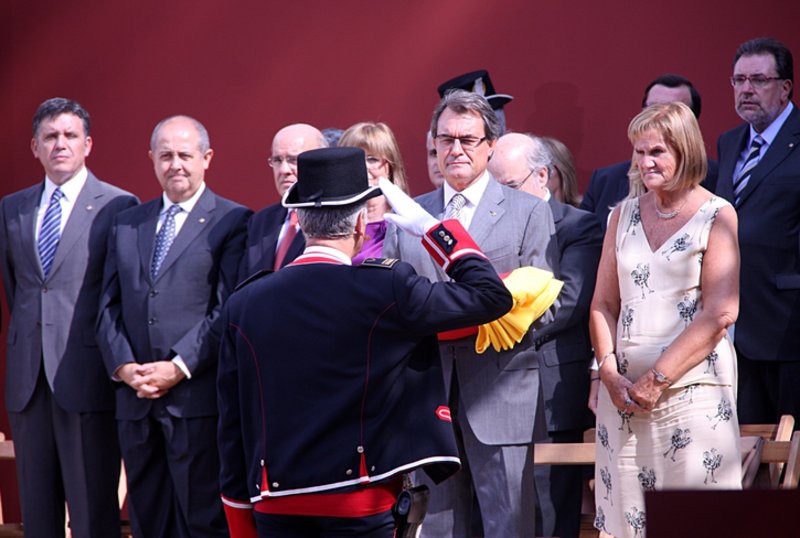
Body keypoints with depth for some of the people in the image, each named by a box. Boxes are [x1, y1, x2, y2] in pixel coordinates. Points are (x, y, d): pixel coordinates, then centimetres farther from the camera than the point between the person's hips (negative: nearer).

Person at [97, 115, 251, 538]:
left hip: (198, 397, -5)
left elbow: (228, 309, -7)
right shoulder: (125, 225, 17)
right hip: (136, 402, 5)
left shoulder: (231, 222, 1)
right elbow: (109, 308, 14)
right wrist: (124, 367, -3)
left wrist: (179, 367, -14)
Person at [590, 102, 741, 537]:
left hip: (692, 390, -4)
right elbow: (603, 304, 13)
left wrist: (658, 378, -12)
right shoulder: (624, 214, 14)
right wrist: (610, 372, -3)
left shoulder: (717, 216, -1)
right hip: (624, 391, 4)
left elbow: (720, 312, -9)